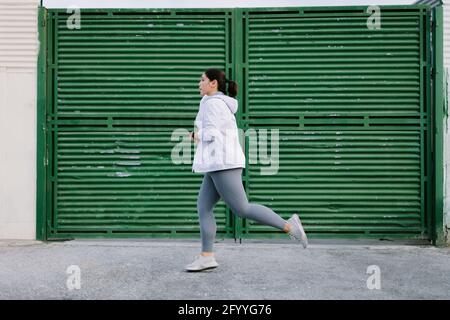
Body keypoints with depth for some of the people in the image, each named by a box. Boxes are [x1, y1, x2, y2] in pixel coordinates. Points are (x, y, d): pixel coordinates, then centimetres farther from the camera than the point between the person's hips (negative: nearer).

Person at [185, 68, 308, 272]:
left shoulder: (213, 103, -9)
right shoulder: (222, 103, 21)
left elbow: (210, 134, -16)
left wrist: (195, 136, 3)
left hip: (222, 163, -10)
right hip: (220, 164, 10)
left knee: (241, 209, -11)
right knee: (203, 208, 6)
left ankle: (288, 226, -6)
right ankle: (206, 257, 4)